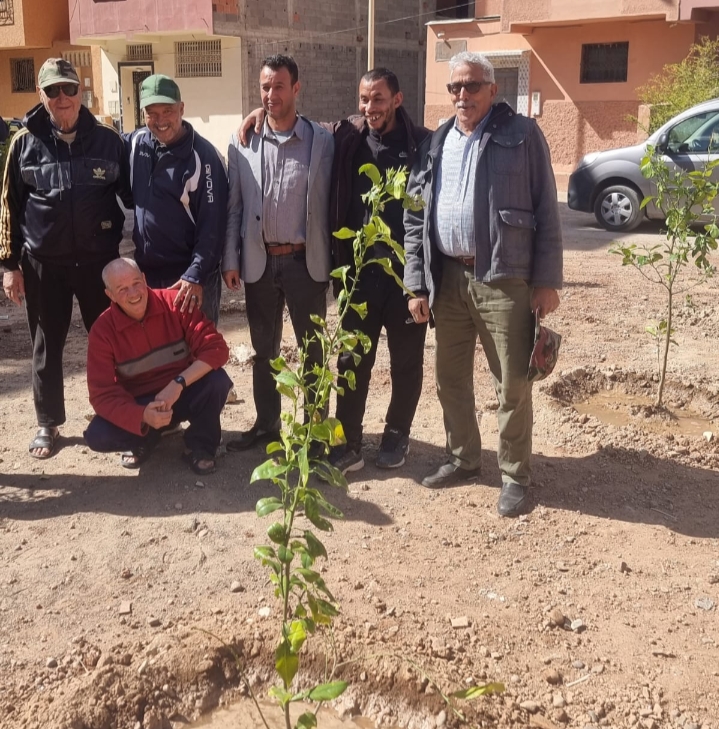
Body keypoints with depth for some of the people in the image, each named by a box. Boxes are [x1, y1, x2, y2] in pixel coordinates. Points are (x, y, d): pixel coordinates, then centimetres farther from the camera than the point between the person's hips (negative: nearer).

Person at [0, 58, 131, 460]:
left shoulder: (107, 139, 0)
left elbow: (131, 195, 6)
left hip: (99, 259, 0)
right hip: (43, 263, 1)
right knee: (47, 347, 11)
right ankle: (48, 424, 26)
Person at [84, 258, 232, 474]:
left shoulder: (174, 303, -16)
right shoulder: (103, 331, -15)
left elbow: (216, 348, -23)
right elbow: (103, 395, -18)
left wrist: (179, 383, -36)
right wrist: (142, 415, -37)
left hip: (182, 394, 0)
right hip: (139, 405, 0)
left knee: (217, 380, -31)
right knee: (97, 436, -27)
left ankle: (200, 446, -4)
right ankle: (144, 439, 9)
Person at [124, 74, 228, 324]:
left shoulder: (203, 156, -14)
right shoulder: (135, 142, 1)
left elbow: (212, 226, -16)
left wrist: (196, 276, -22)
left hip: (189, 276, -5)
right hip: (144, 272, 5)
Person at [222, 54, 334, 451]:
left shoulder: (321, 140, -3)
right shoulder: (243, 141, 3)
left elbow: (331, 204, -3)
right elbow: (233, 206, 5)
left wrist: (333, 259, -5)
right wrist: (230, 259, 2)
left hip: (306, 261, -2)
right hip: (258, 261, 3)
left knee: (312, 349, 7)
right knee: (263, 350, 13)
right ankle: (266, 423, 27)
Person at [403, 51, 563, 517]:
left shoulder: (523, 135, -2)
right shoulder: (435, 145, 11)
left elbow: (546, 211, -4)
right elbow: (414, 218, 10)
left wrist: (547, 280, -9)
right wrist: (417, 283, 4)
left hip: (504, 278, -5)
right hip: (448, 278, 5)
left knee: (513, 383, 1)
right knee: (451, 378, 13)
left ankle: (516, 474, 17)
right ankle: (464, 459, 31)